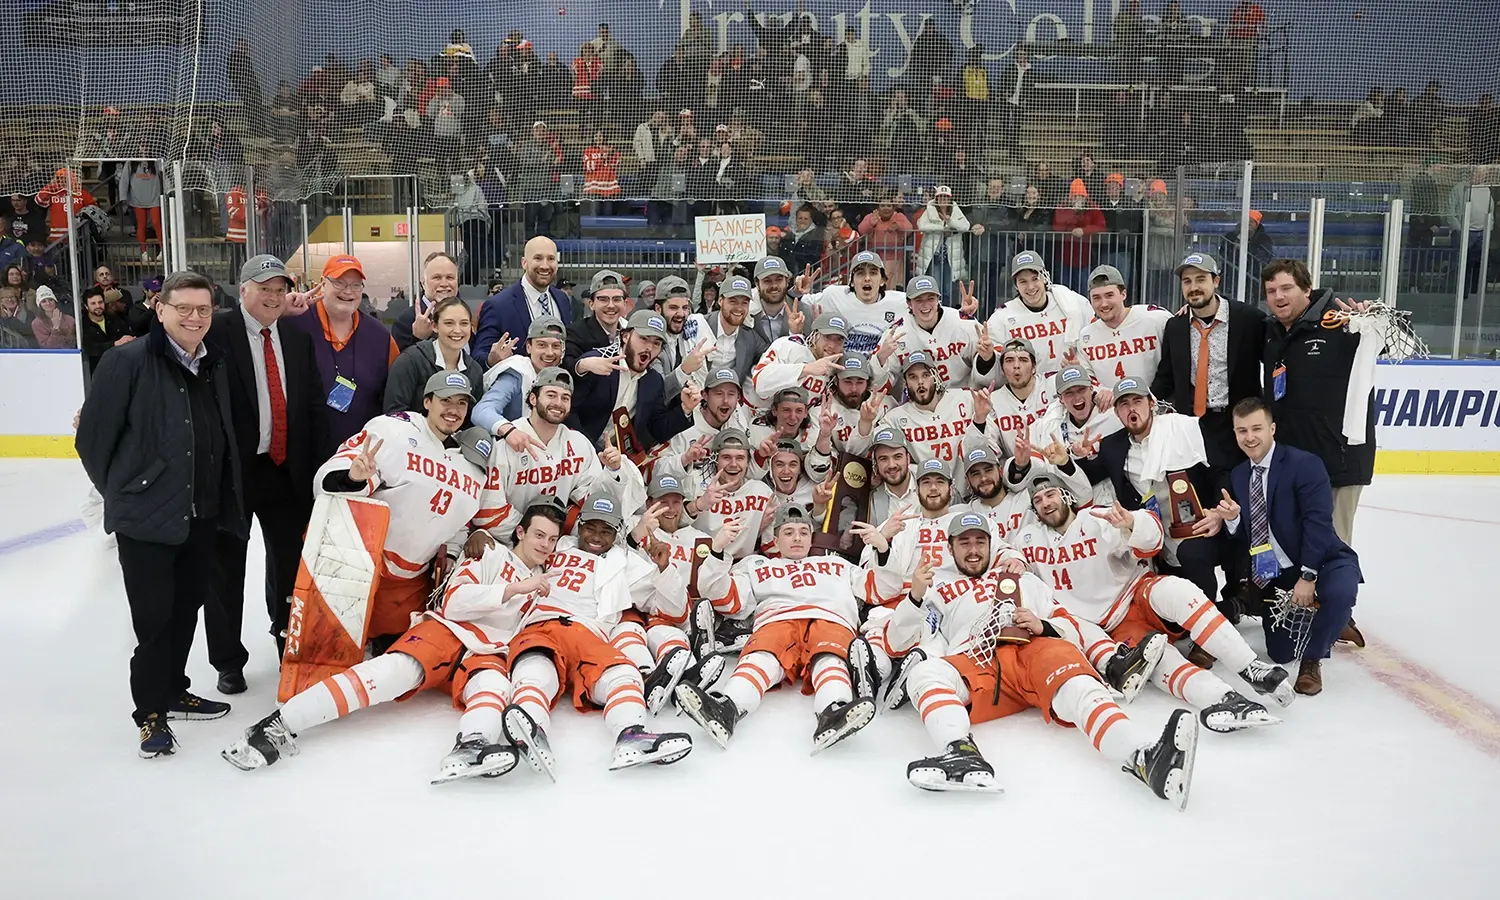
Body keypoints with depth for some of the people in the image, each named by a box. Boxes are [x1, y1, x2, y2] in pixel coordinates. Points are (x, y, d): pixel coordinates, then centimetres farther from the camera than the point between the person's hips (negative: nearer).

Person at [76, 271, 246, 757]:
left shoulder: (216, 364, 7)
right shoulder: (128, 361, -12)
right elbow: (92, 438, -9)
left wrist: (220, 498, 12)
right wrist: (122, 492, 0)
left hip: (202, 515, 6)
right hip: (146, 518, -6)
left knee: (187, 607, 17)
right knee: (154, 616, 0)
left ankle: (173, 691, 34)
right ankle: (151, 712, 15)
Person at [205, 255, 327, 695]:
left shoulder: (298, 339, 9)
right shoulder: (216, 333, -8)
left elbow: (314, 407, 10)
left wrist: (316, 467, 5)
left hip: (286, 470, 4)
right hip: (232, 470, -4)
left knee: (291, 560, 13)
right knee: (227, 565, 9)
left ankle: (291, 644, 32)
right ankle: (228, 660, 24)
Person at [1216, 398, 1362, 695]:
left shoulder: (1305, 464, -15)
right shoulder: (1237, 475, 4)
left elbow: (1318, 522, -22)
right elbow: (1244, 538, 5)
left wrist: (1307, 576, -28)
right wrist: (1232, 519, -18)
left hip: (1322, 562, -5)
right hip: (1275, 575, 5)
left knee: (1340, 591, -39)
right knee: (1280, 653, 2)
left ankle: (1311, 659, -13)